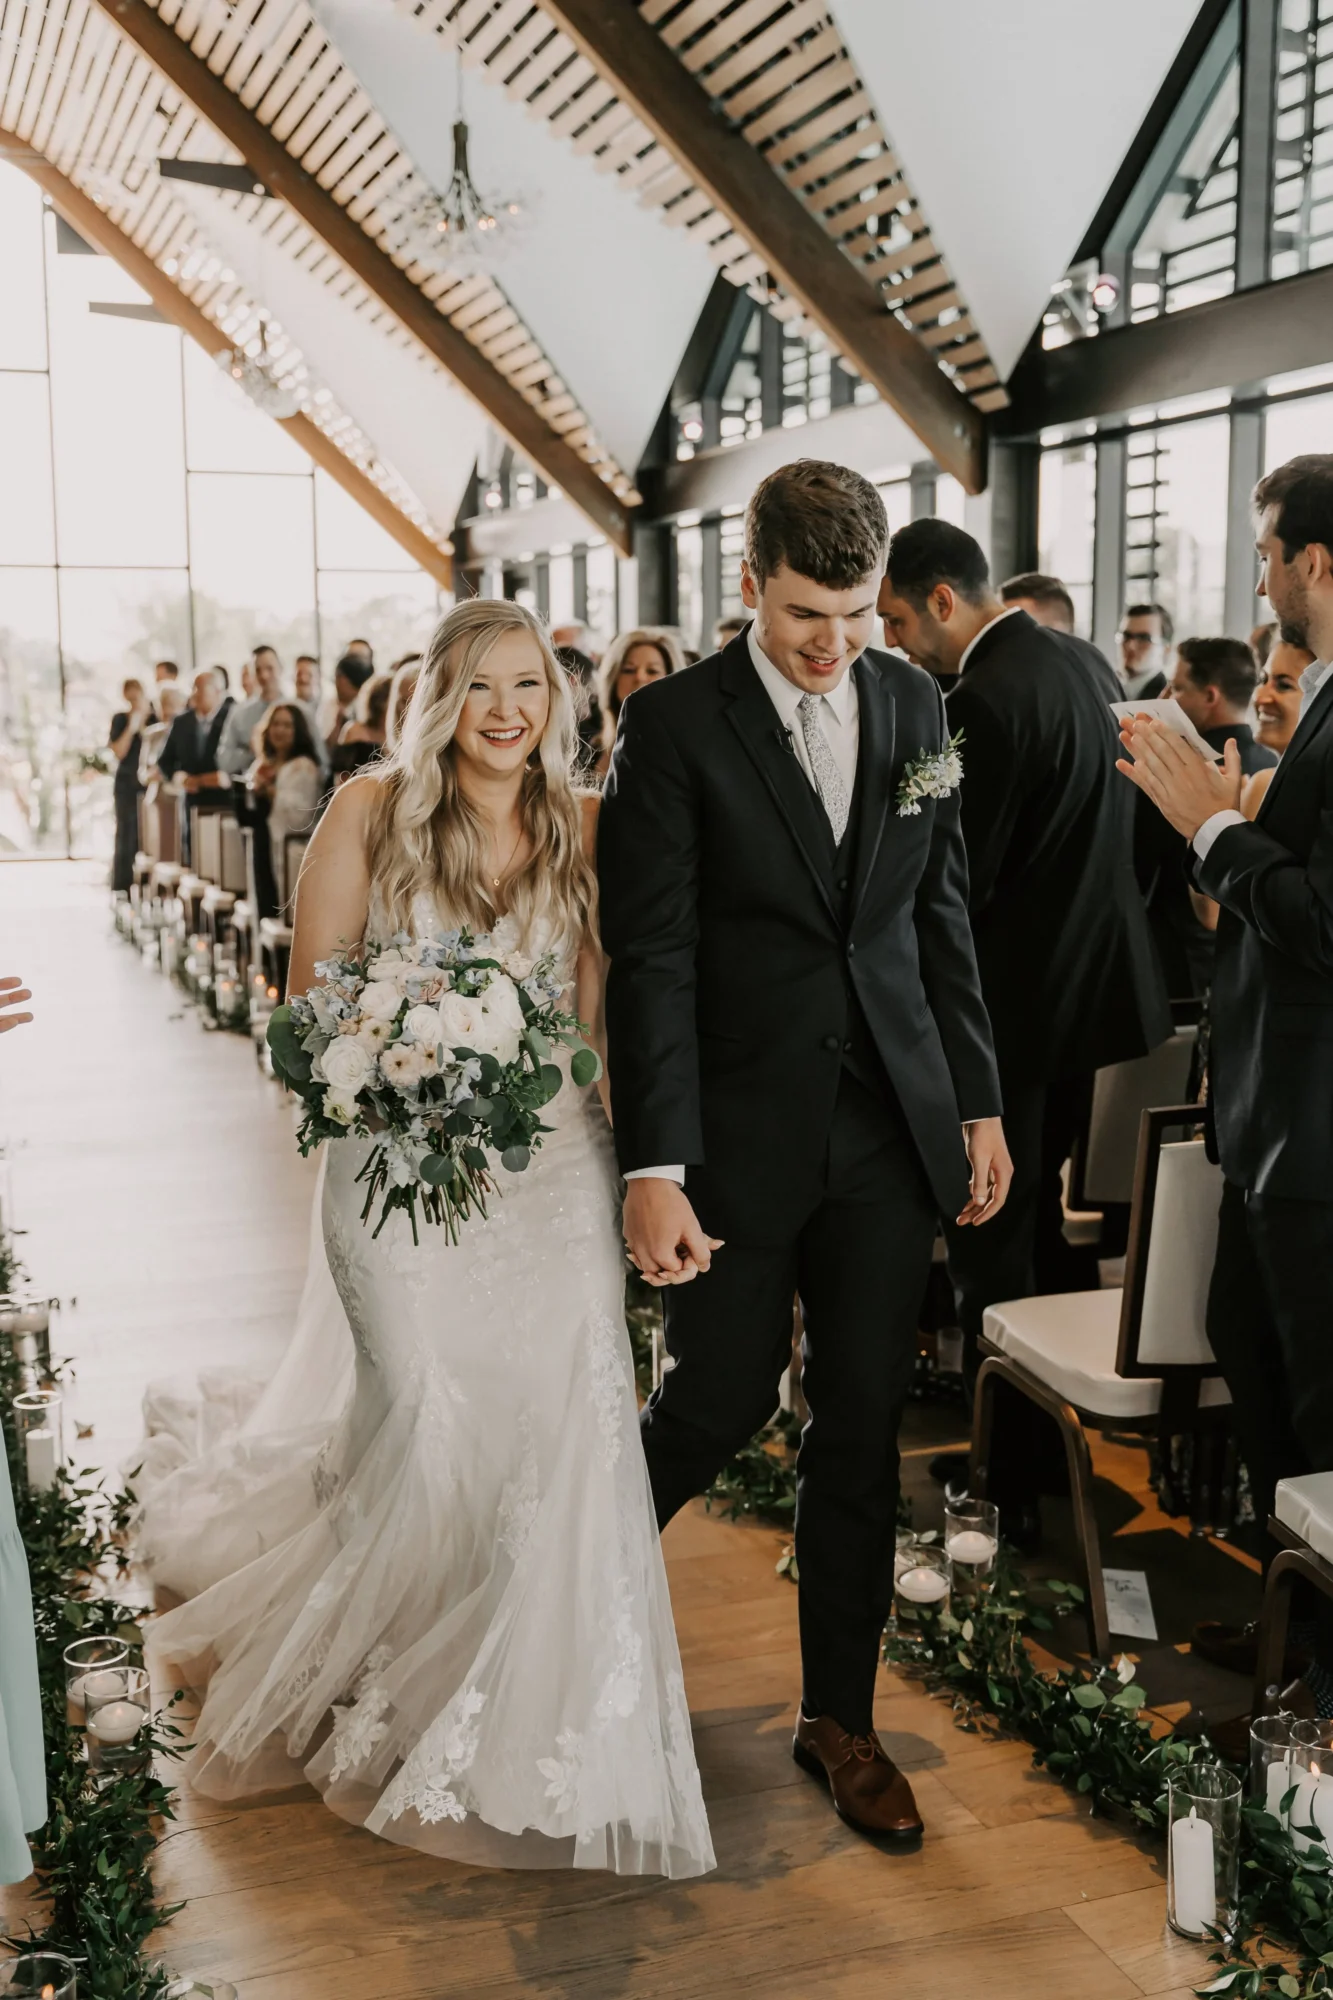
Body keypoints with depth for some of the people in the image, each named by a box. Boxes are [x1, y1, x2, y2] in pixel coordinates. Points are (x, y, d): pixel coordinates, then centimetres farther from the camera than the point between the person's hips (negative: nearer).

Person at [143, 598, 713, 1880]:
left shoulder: (581, 829, 6)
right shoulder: (372, 811, -1)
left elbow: (594, 1016, 8)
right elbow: (306, 1001, 1)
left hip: (551, 1161, 2)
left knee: (567, 1423, -5)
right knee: (429, 1426, -6)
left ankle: (533, 1731, 20)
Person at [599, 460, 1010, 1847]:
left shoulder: (914, 705, 6)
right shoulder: (675, 723, -8)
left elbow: (941, 917, 11)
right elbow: (649, 958, -12)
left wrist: (979, 1104, 9)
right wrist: (653, 1170, -17)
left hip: (890, 1128, 4)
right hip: (741, 1131, -4)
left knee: (862, 1423, 10)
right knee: (722, 1403, 4)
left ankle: (838, 1715, 26)